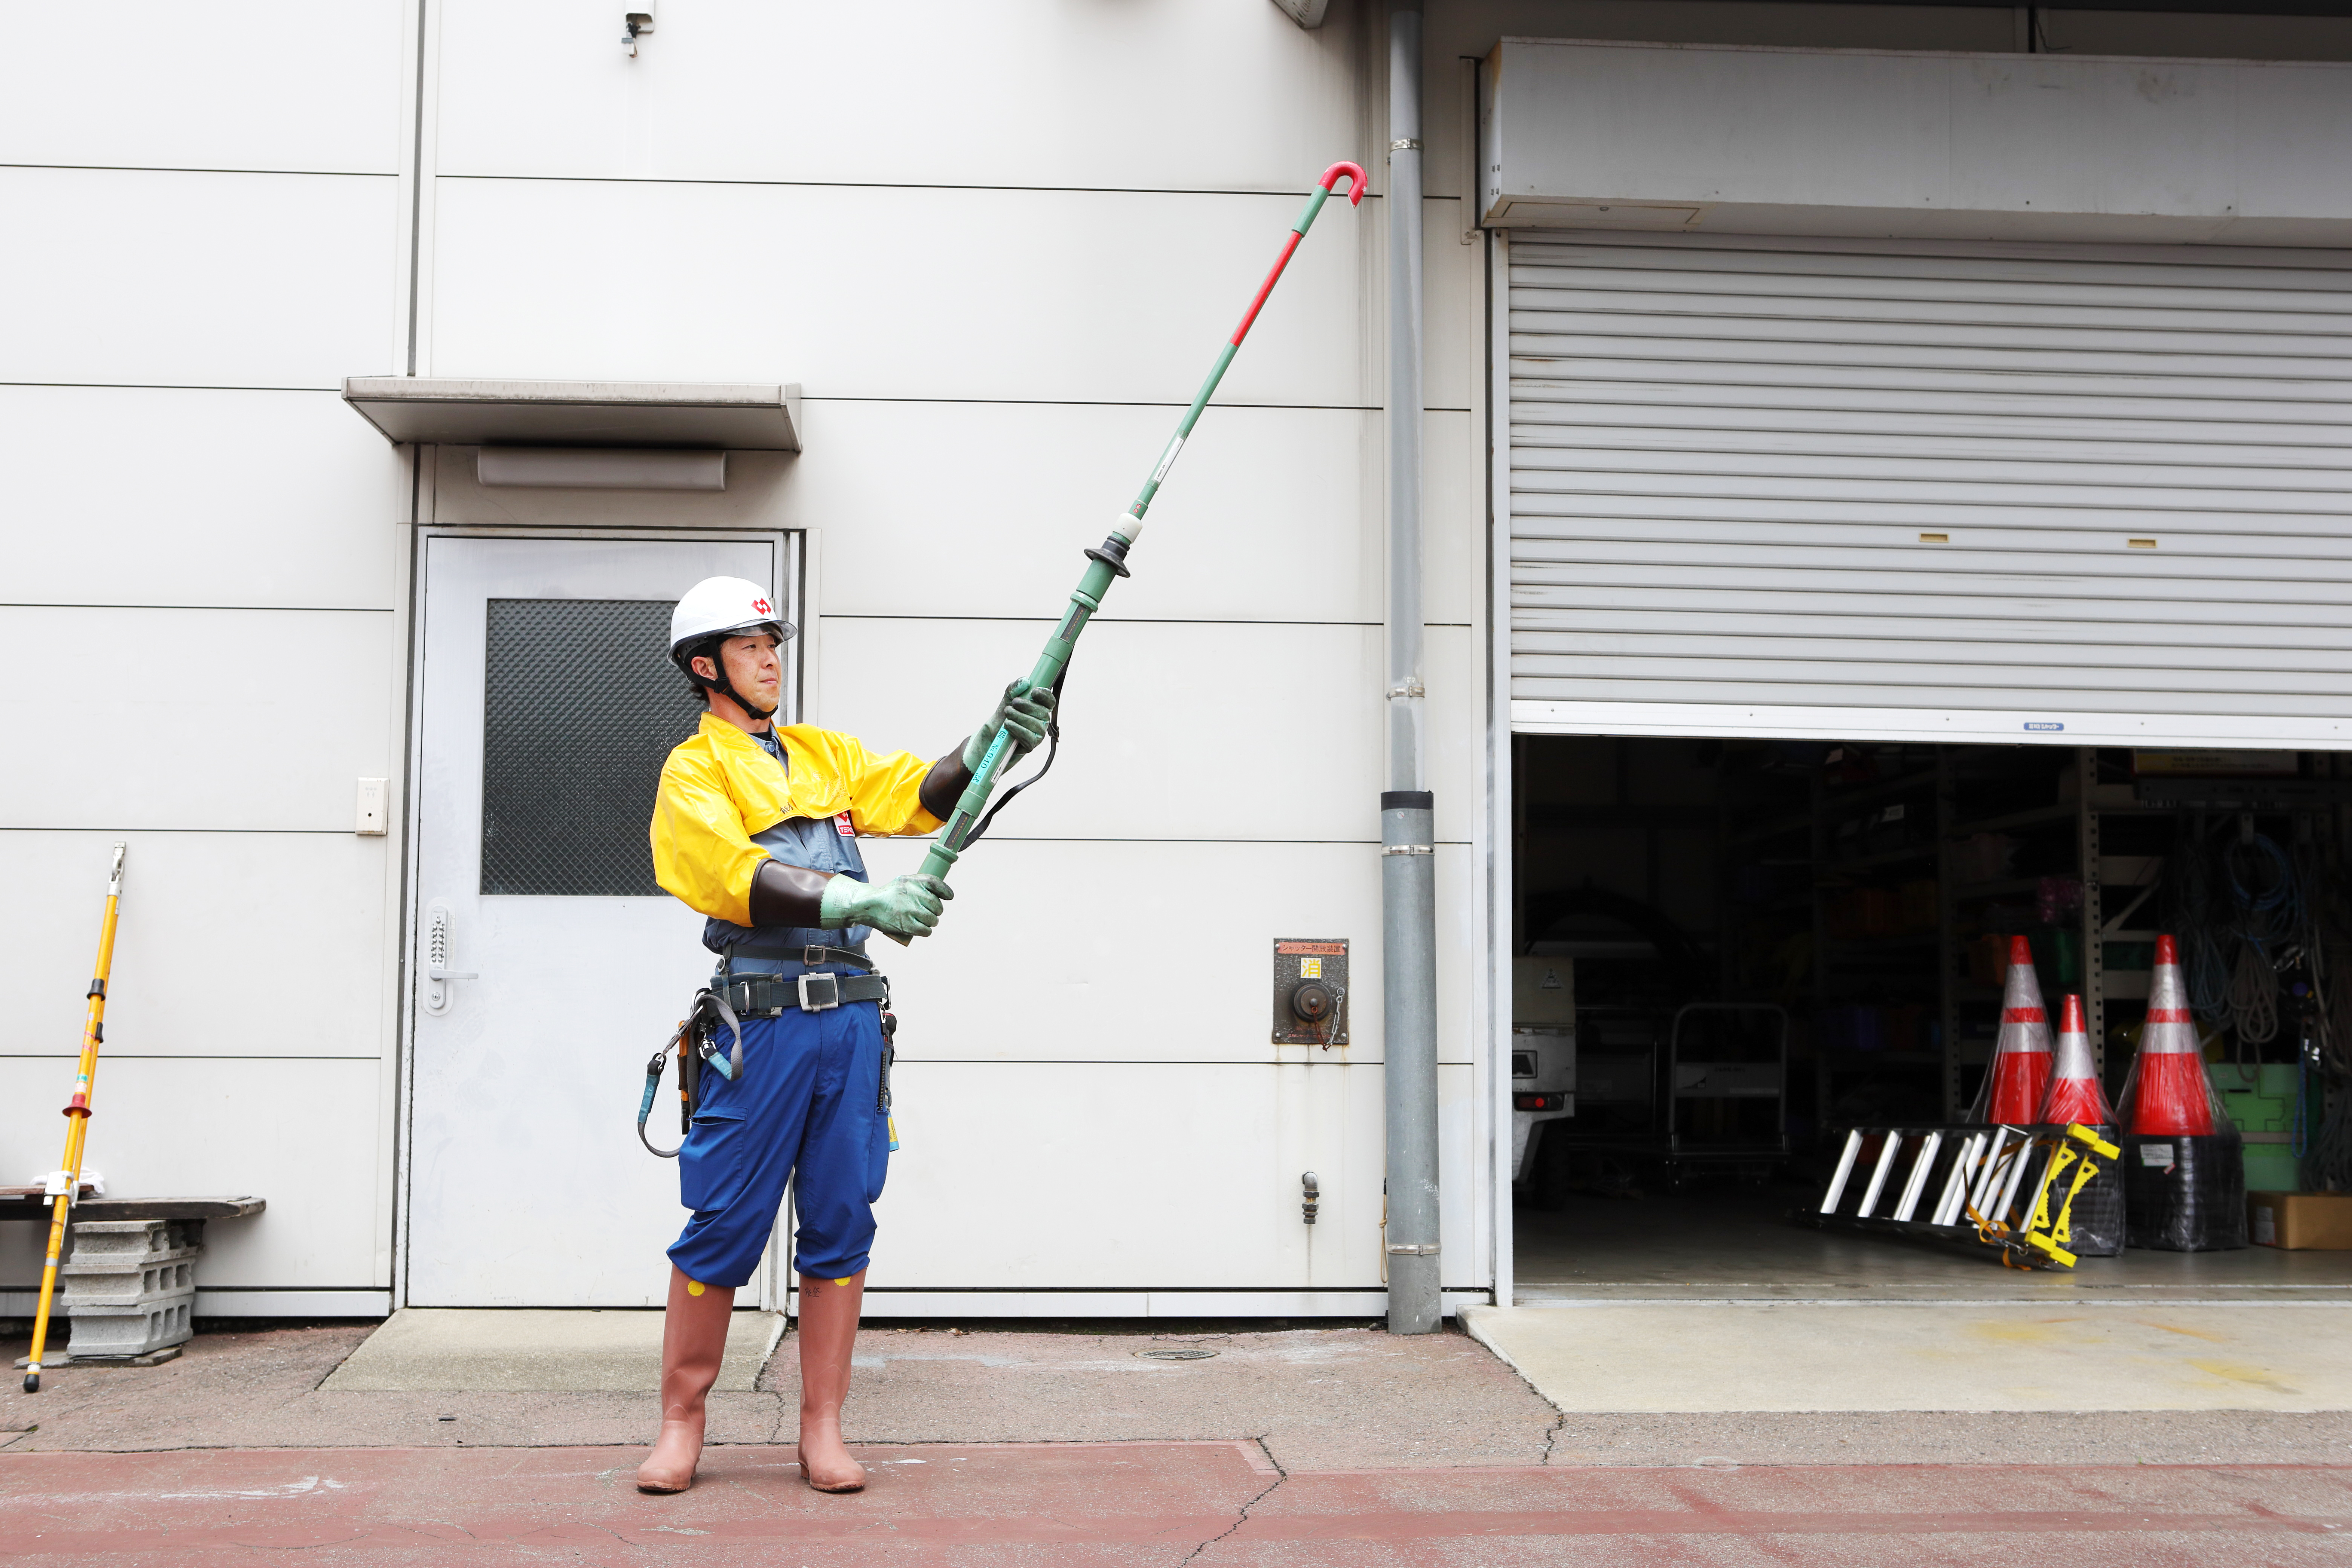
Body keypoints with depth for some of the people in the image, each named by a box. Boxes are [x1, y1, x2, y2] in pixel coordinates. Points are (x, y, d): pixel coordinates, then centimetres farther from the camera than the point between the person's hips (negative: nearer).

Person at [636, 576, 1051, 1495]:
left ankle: (822, 1430, 14)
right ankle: (681, 1424, 14)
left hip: (851, 1014, 5)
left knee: (840, 1225, 6)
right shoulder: (694, 771, 1)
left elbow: (922, 793, 11)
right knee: (722, 1228, 1)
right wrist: (865, 901, -28)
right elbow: (745, 879, -15)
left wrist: (992, 741, -7)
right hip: (762, 1016, -5)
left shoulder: (826, 754, 20)